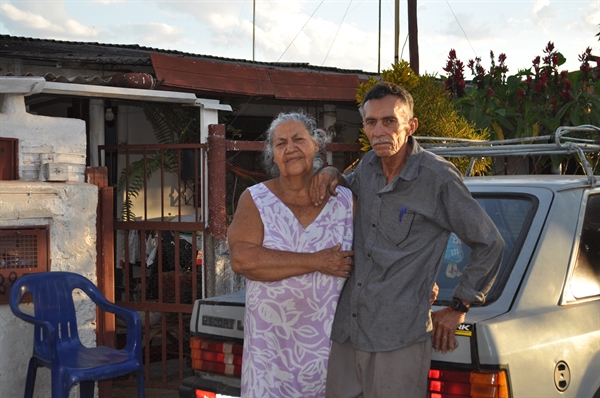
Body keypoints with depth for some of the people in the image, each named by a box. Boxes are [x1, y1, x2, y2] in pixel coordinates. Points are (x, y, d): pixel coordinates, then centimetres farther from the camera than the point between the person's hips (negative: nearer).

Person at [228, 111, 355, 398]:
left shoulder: (346, 201, 2)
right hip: (271, 345, -1)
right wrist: (315, 262, -17)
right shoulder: (255, 200, -2)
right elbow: (242, 259, -16)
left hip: (331, 341, 1)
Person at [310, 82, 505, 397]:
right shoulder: (368, 167, 9)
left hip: (399, 339, -6)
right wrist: (332, 176, 10)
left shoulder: (438, 178, -9)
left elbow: (489, 244, -1)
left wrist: (458, 309, 3)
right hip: (346, 333, 6)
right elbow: (353, 187, 35)